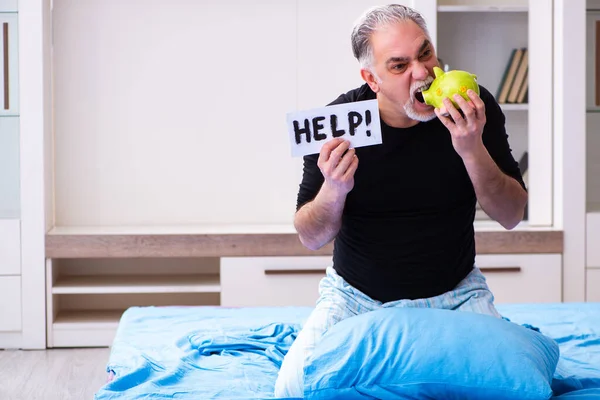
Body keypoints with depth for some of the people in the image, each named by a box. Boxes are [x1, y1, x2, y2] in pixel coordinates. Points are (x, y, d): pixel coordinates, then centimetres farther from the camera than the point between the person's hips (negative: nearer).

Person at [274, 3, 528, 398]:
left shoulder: (472, 108, -13)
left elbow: (512, 216, -13)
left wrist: (473, 150, -30)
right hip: (357, 297, 0)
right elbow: (311, 238, -8)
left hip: (455, 293, 0)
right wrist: (334, 190, -31)